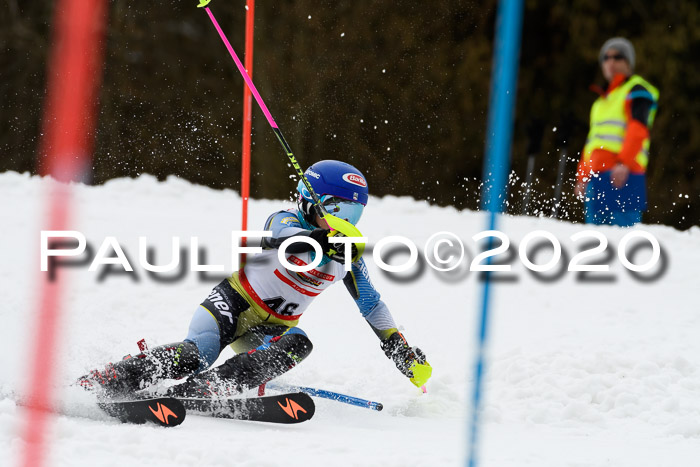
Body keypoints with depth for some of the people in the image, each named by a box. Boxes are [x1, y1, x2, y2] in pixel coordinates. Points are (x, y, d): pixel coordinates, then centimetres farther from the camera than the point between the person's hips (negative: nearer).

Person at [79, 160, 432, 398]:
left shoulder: (347, 255, 4)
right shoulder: (285, 220, -12)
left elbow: (373, 307, 14)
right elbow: (286, 239, -38)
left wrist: (407, 355, 10)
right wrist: (325, 239, -58)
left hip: (271, 329, 4)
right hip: (234, 304, -4)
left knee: (297, 344, -32)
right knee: (193, 355, -32)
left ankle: (199, 389, -46)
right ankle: (94, 384, -28)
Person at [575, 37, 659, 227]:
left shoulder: (636, 89, 3)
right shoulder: (602, 101, 28)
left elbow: (638, 128, -11)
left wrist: (624, 162, -24)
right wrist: (582, 176, 24)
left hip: (622, 174, -8)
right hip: (596, 176, 8)